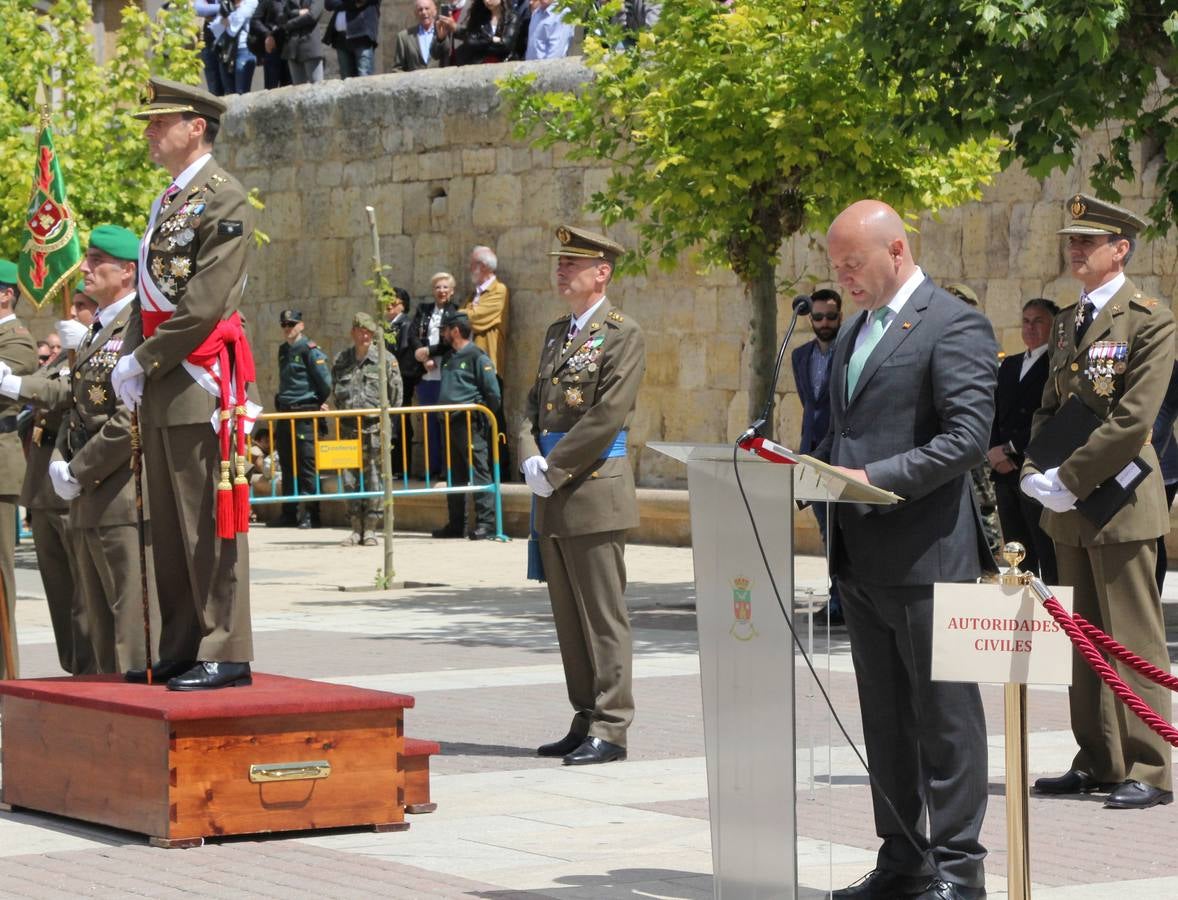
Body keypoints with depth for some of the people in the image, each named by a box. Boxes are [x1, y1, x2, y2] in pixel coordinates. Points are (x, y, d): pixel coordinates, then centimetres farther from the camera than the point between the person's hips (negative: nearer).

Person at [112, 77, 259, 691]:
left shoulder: (223, 200, -10)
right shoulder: (166, 203, 19)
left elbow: (206, 304, -17)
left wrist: (145, 362, -13)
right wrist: (128, 362, 4)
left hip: (201, 376, -9)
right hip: (160, 386, 9)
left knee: (209, 521, -8)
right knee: (168, 524, 11)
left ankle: (226, 655, -5)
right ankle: (181, 650, 16)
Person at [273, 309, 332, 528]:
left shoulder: (310, 350, -8)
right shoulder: (283, 350, 15)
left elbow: (326, 382, -9)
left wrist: (319, 404, 3)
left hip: (305, 414, -8)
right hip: (285, 412, 8)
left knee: (307, 464, -7)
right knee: (287, 464, 10)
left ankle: (309, 514, -6)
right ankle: (289, 512, 15)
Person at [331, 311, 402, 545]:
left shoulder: (386, 360, 1)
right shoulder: (341, 361, 10)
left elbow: (396, 394, 3)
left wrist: (386, 419, 2)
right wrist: (343, 414, 12)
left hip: (375, 427, -3)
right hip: (348, 427, 3)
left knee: (375, 479, -3)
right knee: (350, 479, 3)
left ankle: (371, 529, 3)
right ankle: (356, 528, 10)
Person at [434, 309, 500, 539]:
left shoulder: (476, 356, -7)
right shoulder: (448, 358, 18)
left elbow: (493, 392, -8)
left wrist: (484, 417, -3)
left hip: (470, 423, -9)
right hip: (451, 423, 9)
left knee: (479, 472, -10)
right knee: (455, 475, 12)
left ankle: (486, 523, -12)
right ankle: (455, 524, 18)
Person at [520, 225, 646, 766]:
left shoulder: (622, 336, -8)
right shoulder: (556, 334, 18)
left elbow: (607, 416, -15)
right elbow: (534, 404, 17)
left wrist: (555, 471, -14)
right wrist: (530, 461, -2)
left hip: (595, 494, -8)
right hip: (553, 499, 8)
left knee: (603, 617, -5)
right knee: (569, 618, 11)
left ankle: (610, 728, -2)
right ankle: (586, 721, 17)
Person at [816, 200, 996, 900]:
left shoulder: (954, 326, -9)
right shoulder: (855, 331, 19)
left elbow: (967, 437, -17)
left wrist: (874, 477, -22)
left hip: (926, 554, -9)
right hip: (861, 559, 9)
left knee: (945, 716, -3)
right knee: (885, 719, 12)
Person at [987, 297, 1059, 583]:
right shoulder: (1009, 365, 19)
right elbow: (994, 414, 15)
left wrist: (1009, 449, -10)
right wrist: (994, 452, -2)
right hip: (1006, 474, 7)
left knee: (1049, 559, -8)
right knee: (1019, 558, 8)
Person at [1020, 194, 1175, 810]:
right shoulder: (1068, 321, 16)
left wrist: (1068, 479, -17)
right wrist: (1035, 473, 1)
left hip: (1121, 502, -8)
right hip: (1070, 507, 8)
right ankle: (1097, 764, 17)